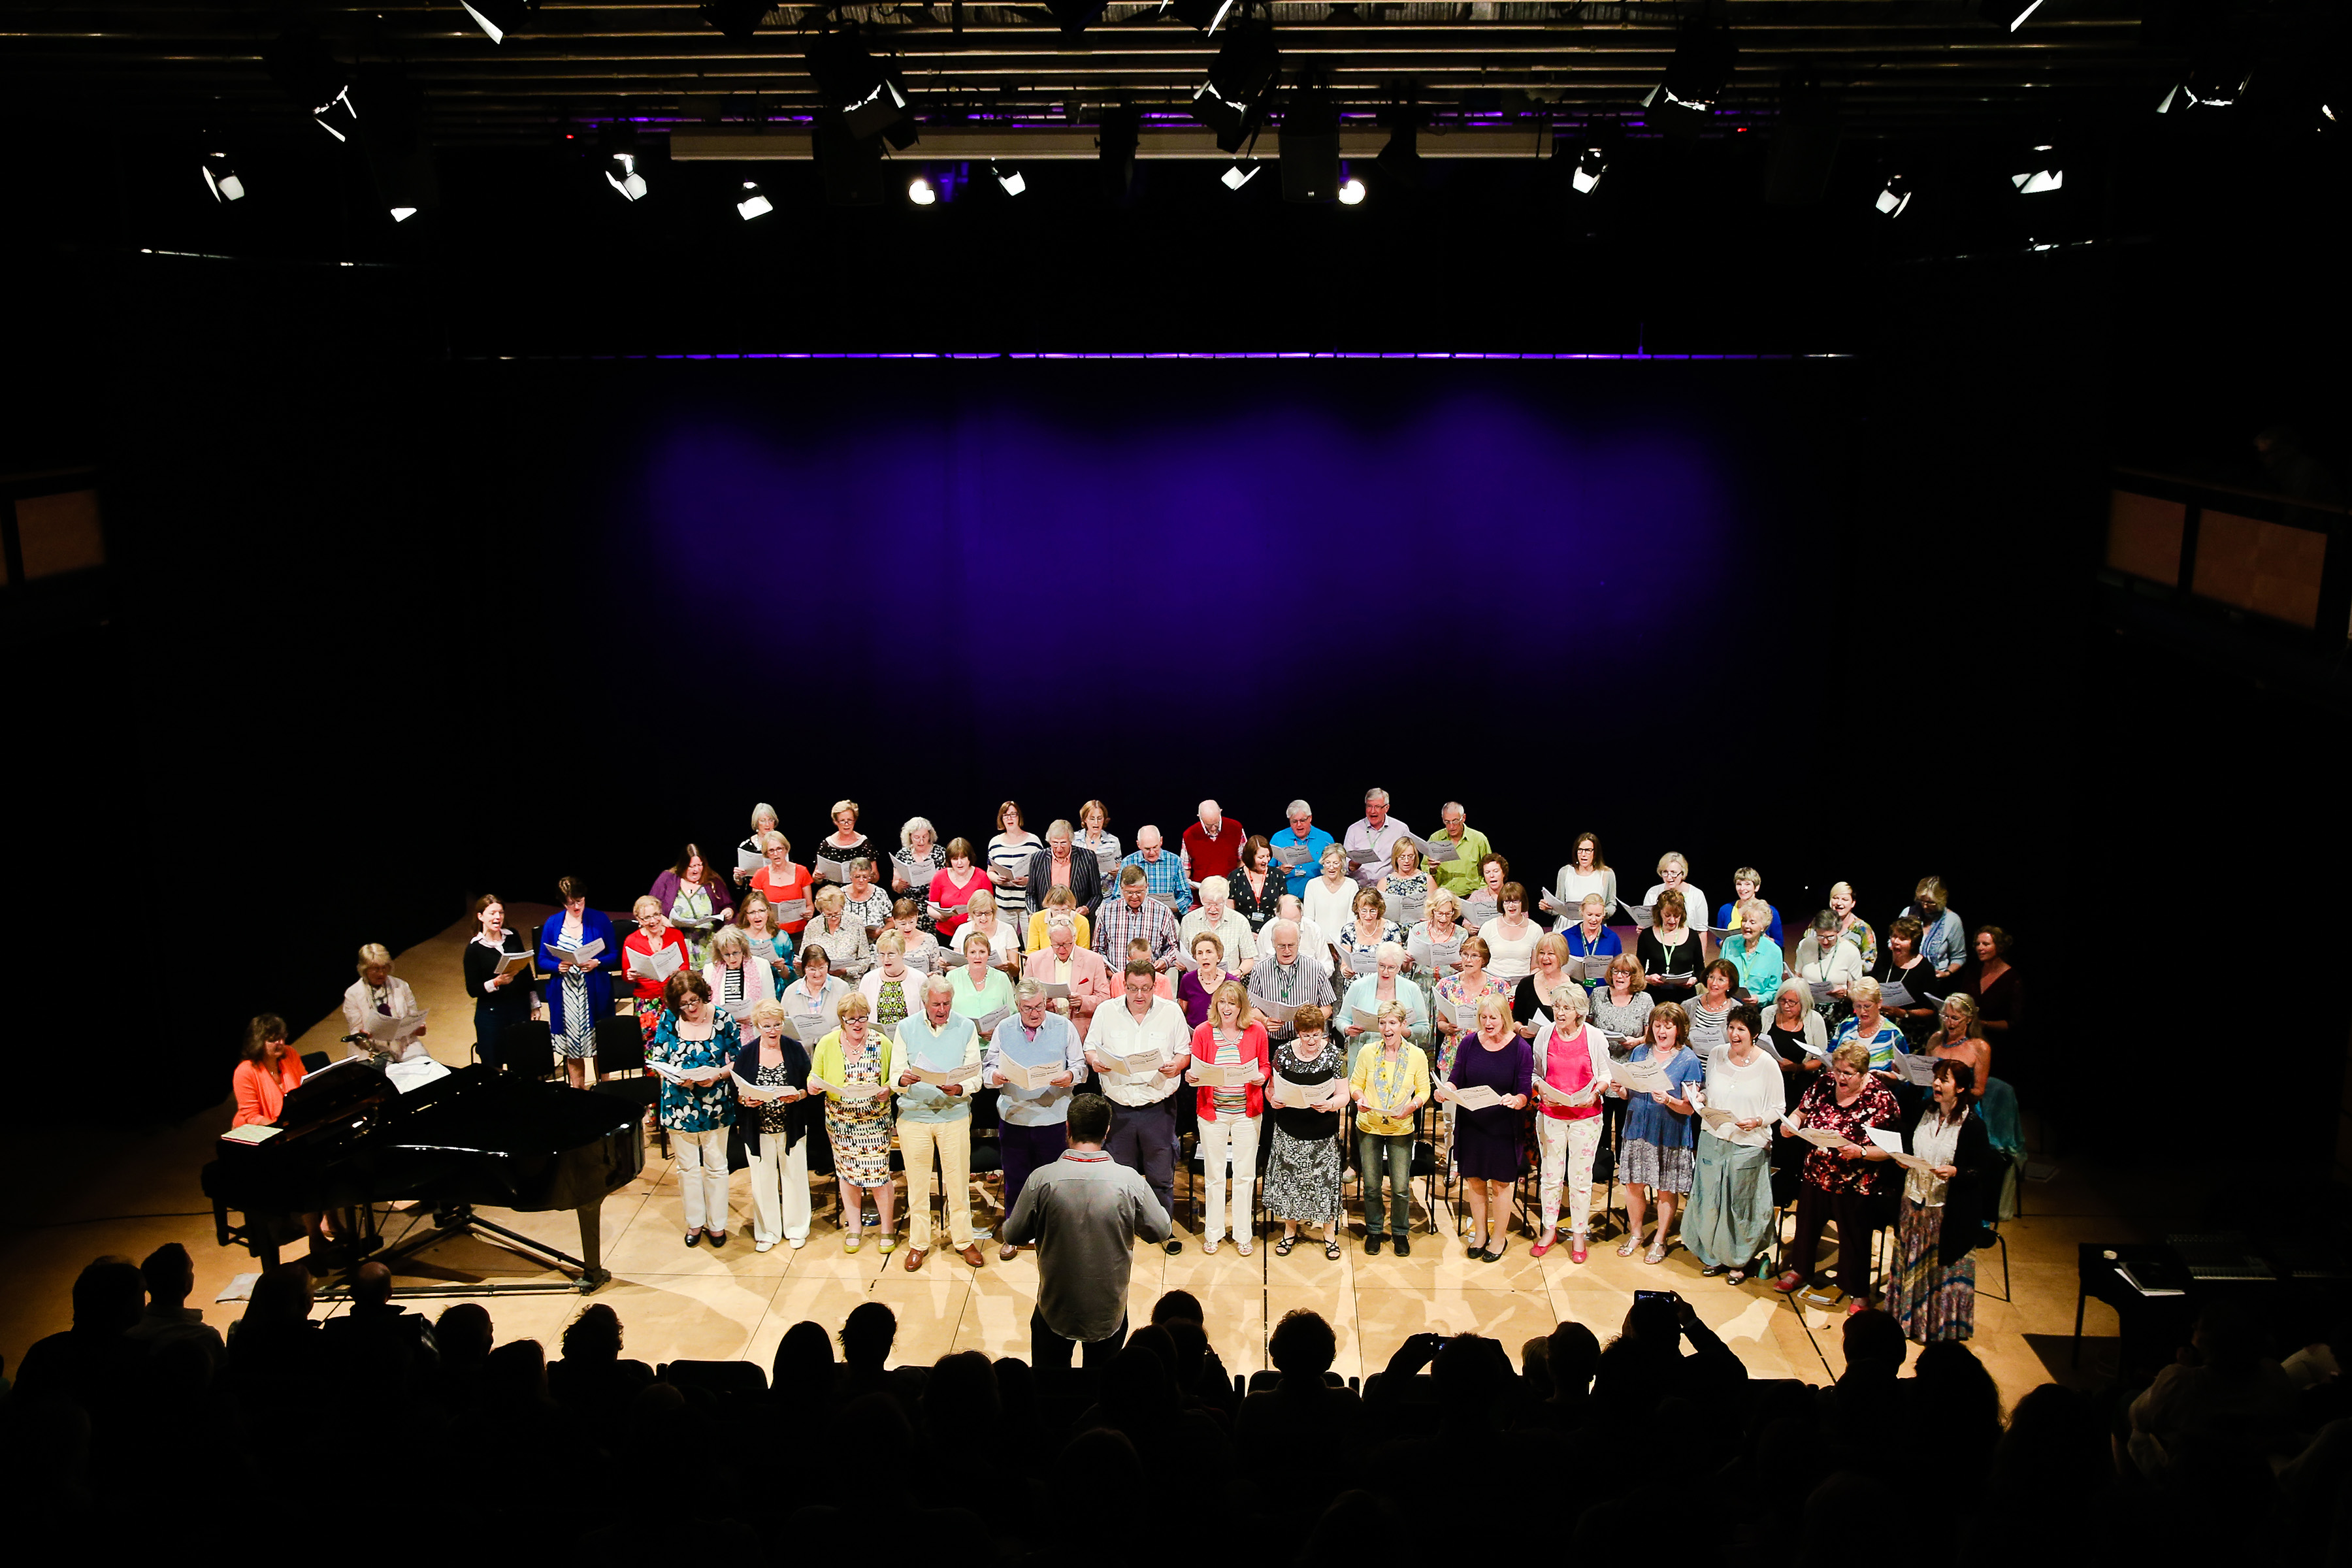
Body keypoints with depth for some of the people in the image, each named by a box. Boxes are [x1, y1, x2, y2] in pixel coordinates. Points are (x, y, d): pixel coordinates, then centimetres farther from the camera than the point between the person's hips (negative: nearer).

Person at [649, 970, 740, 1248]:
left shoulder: (723, 1019, -8)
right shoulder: (668, 1020, -4)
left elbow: (737, 1061, -4)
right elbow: (656, 1060, -2)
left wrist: (718, 1075, -23)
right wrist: (678, 1078, -21)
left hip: (715, 1106, -1)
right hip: (679, 1105, 1)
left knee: (716, 1166, 10)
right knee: (688, 1167, 13)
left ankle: (717, 1224, 24)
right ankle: (695, 1222, 29)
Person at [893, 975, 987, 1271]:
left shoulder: (966, 1028, 1)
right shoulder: (906, 1029, 2)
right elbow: (894, 1077, -2)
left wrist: (960, 1089, -23)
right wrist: (904, 1080, -26)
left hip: (955, 1114, 0)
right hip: (914, 1115, 0)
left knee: (958, 1181, 5)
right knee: (917, 1183, 7)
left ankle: (963, 1240, 20)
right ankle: (918, 1243, 21)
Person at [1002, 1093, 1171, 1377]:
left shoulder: (1042, 1180, -18)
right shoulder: (1129, 1180, -17)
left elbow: (1013, 1236, -5)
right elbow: (1160, 1231, -3)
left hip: (1056, 1311, 0)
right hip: (1109, 1311, 1)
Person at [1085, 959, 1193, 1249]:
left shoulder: (1171, 1011, 3)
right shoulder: (1106, 1012, 5)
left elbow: (1185, 1051, 6)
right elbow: (1090, 1048, 10)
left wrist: (1177, 1065, -15)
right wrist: (1094, 1060, -12)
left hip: (1158, 1107, -1)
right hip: (1119, 1107, 1)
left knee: (1161, 1175, 3)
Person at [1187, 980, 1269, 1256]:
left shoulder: (1257, 1032, -1)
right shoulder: (1203, 1032, -1)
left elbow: (1266, 1067, 9)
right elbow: (1195, 1071, 6)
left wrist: (1261, 1076, -13)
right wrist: (1191, 1076, -17)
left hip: (1247, 1111, 0)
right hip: (1213, 1110, 0)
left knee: (1245, 1174, 6)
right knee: (1214, 1174, 6)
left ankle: (1242, 1234, 19)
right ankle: (1213, 1232, 20)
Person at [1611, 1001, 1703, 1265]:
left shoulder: (1688, 1060, -5)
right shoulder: (1639, 1052, 6)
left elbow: (1690, 1107, -9)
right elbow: (1629, 1093, 14)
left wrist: (1668, 1100, -27)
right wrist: (1619, 1090, -8)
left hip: (1669, 1134, -3)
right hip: (1637, 1128, 4)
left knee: (1666, 1190, 6)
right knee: (1633, 1184, 8)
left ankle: (1659, 1241, 22)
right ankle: (1635, 1233, 28)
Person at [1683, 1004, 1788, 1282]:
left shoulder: (1767, 1064, -9)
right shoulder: (1717, 1055, 4)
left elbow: (1778, 1108, -5)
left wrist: (1757, 1121, -21)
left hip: (1749, 1144, -4)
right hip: (1713, 1137, 4)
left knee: (1742, 1203, 6)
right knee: (1711, 1199, 10)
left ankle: (1741, 1260, 25)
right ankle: (1714, 1256, 27)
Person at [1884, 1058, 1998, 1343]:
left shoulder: (1972, 1124, -14)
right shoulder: (1924, 1111, 3)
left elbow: (1983, 1171, -11)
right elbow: (1908, 1146, 17)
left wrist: (1955, 1172, -27)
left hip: (1948, 1212, -6)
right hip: (1914, 1202, 6)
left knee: (1944, 1267, 5)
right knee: (1911, 1264, 16)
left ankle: (1941, 1327, 21)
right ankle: (1907, 1318, 32)